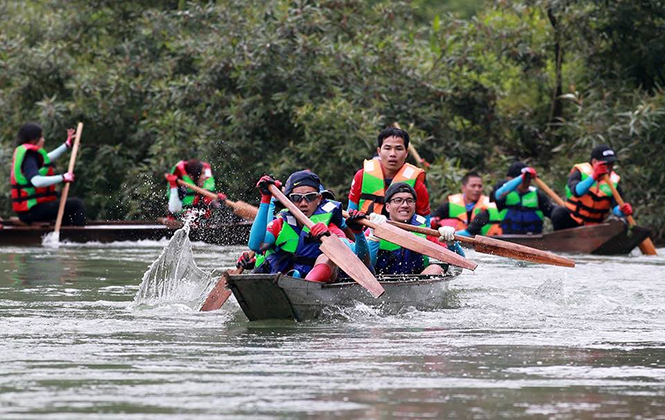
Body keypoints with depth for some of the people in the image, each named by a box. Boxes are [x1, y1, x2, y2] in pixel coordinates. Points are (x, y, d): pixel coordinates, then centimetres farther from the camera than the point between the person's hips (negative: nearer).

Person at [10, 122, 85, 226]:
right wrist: (63, 178, -26)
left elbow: (46, 159, 32)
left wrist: (67, 145, 37)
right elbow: (36, 181, -32)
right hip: (33, 210, -11)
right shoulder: (29, 157, -17)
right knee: (76, 204, -12)